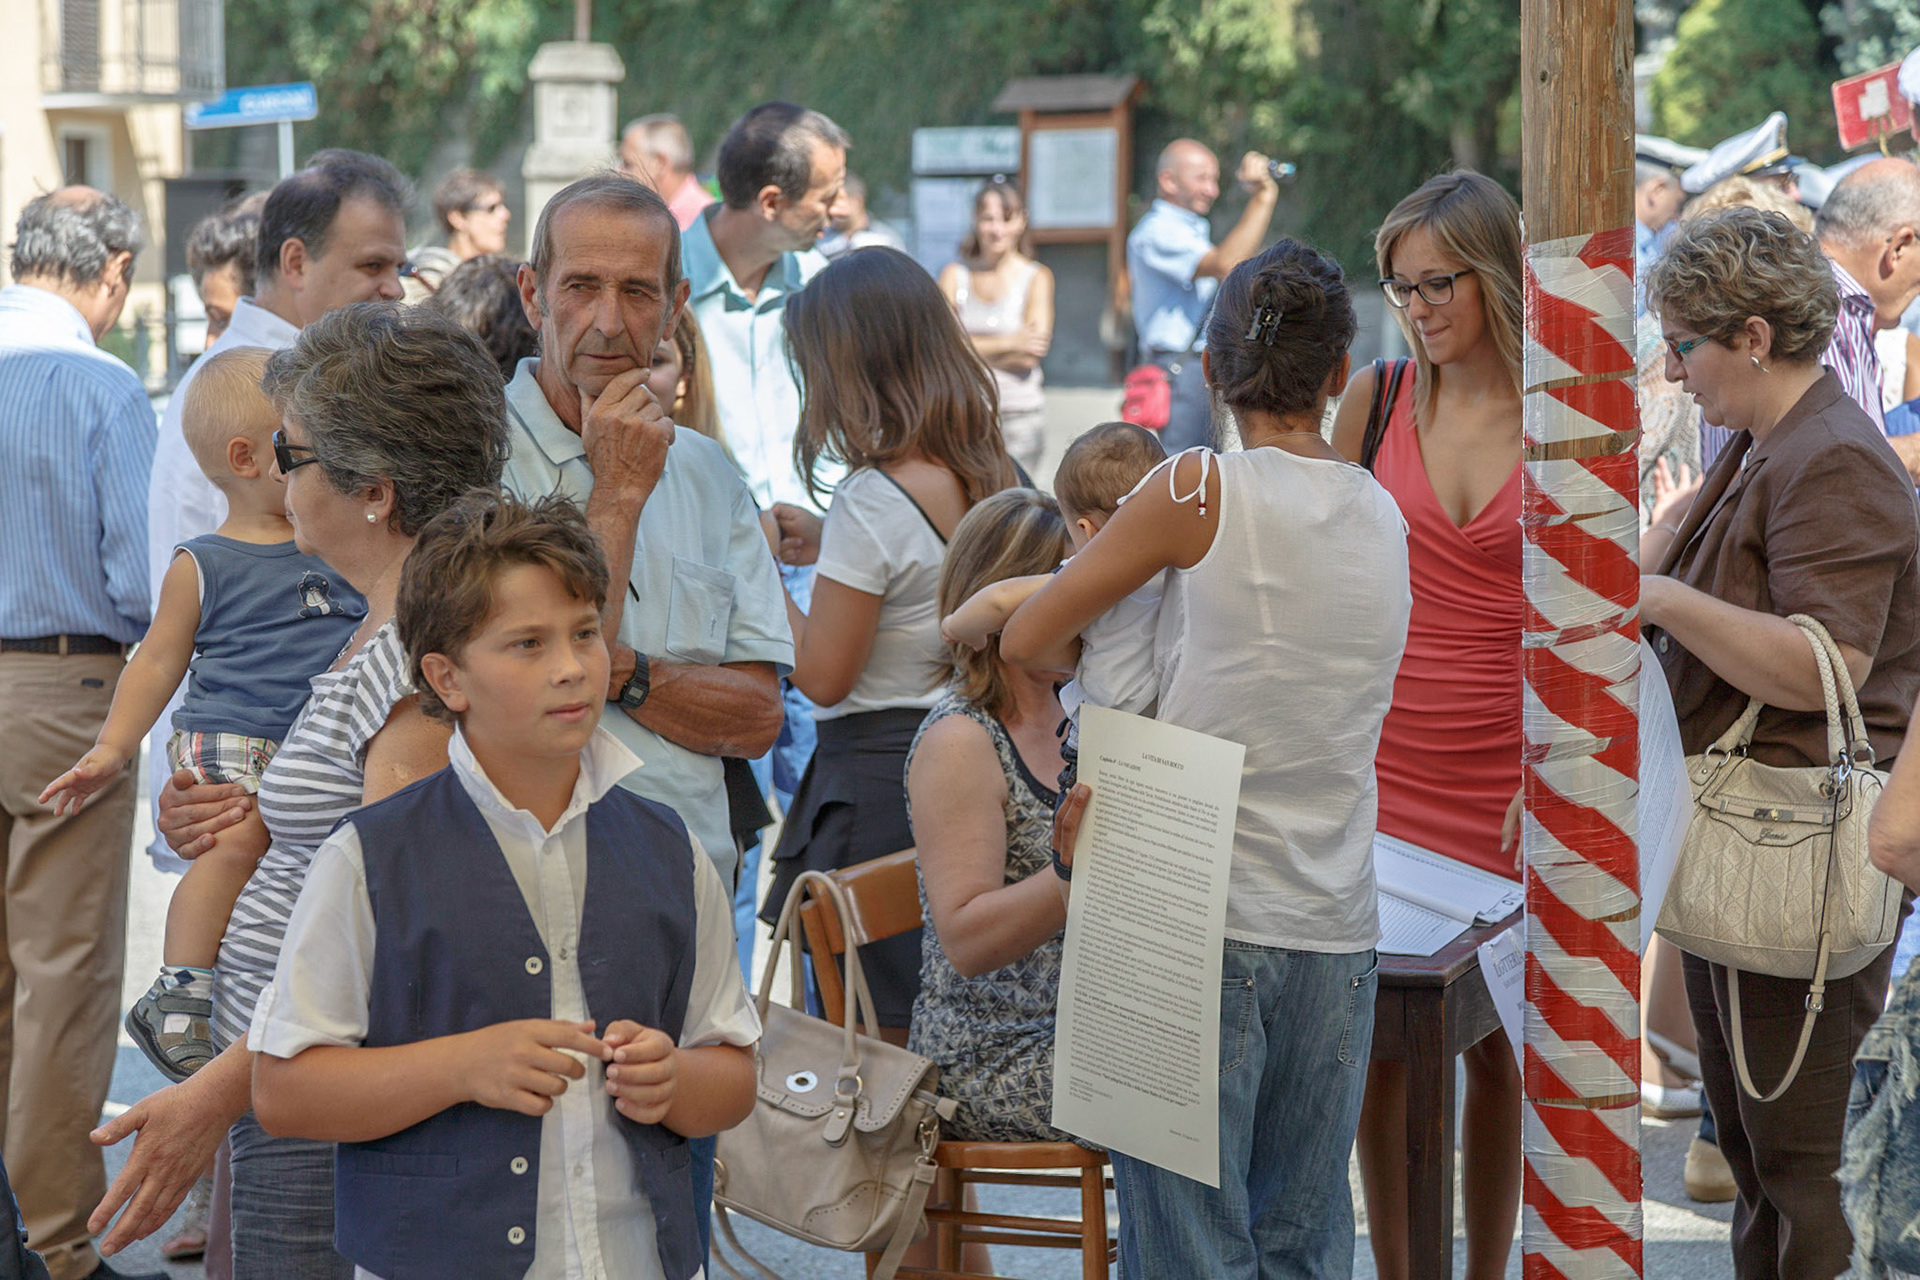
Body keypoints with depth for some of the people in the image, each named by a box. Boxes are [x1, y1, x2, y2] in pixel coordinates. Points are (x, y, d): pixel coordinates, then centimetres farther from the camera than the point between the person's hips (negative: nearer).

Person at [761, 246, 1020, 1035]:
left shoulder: (872, 500, -18)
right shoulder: (991, 477, 5)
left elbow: (822, 674, -14)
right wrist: (829, 547, 19)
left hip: (877, 777, -8)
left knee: (872, 1036, 0)